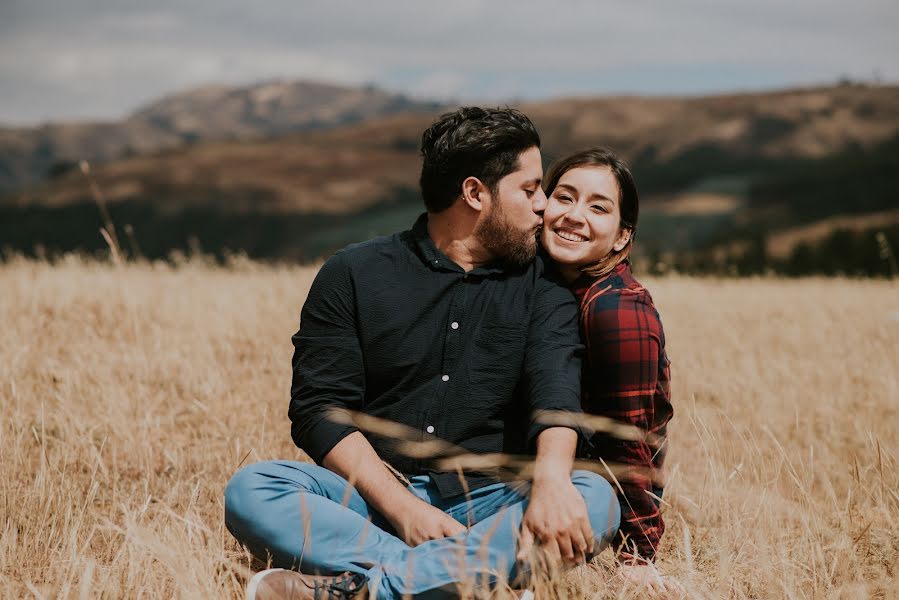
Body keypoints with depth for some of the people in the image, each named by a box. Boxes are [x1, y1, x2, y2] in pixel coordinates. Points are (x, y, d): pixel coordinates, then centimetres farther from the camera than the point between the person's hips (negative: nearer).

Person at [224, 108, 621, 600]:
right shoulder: (353, 275, 6)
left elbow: (555, 390, -9)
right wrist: (402, 508, -17)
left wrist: (550, 477, -33)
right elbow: (320, 410, -2)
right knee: (250, 490, -26)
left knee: (595, 499, -28)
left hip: (488, 503, 1)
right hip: (373, 500, 0)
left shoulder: (543, 292, 10)